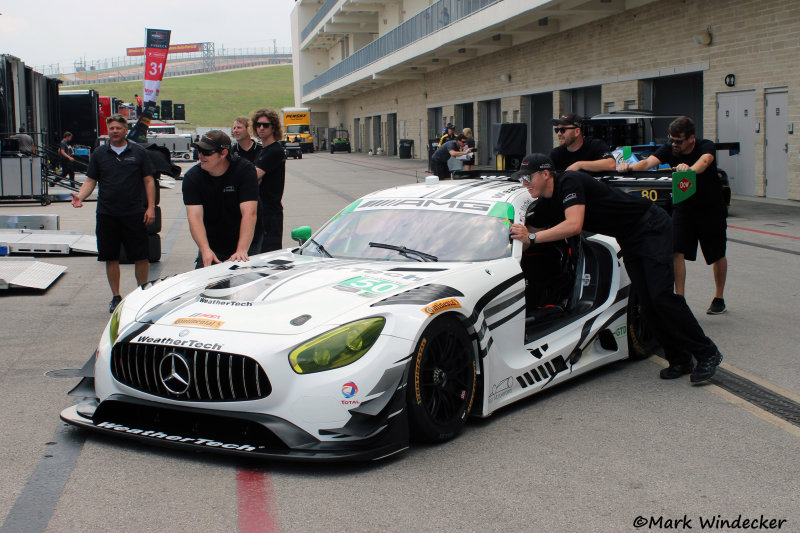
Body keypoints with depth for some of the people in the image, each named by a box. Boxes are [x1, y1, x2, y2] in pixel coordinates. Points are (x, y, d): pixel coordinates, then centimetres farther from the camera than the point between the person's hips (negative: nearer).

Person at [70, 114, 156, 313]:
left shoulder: (138, 152, 5)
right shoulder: (99, 154, 9)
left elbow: (148, 181, 5)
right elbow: (90, 181, 8)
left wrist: (151, 207, -4)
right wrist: (80, 196, -12)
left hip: (135, 214, -2)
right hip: (107, 214, 2)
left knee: (141, 256, -1)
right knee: (111, 258, 6)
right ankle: (116, 297, 19)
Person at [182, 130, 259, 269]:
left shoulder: (245, 170, -16)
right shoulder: (192, 177, -8)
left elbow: (249, 213, -25)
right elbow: (194, 216, -19)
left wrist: (241, 251, -37)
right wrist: (205, 250, -35)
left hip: (245, 245, -2)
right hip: (211, 247, 2)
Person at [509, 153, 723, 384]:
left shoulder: (570, 181, -24)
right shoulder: (544, 204, 4)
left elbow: (574, 225, -36)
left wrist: (532, 237, -32)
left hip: (652, 226, -9)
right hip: (628, 239, 9)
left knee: (661, 295, -15)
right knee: (646, 301, 1)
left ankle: (707, 353, -4)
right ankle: (679, 359, 9)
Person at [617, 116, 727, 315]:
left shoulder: (706, 146, -20)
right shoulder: (669, 149, -12)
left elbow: (704, 162, -42)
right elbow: (649, 162, -28)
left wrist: (689, 169, -65)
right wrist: (630, 167, -50)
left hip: (711, 208, -2)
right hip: (683, 207, 2)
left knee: (717, 255, 11)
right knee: (677, 251, -14)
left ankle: (719, 298, 30)